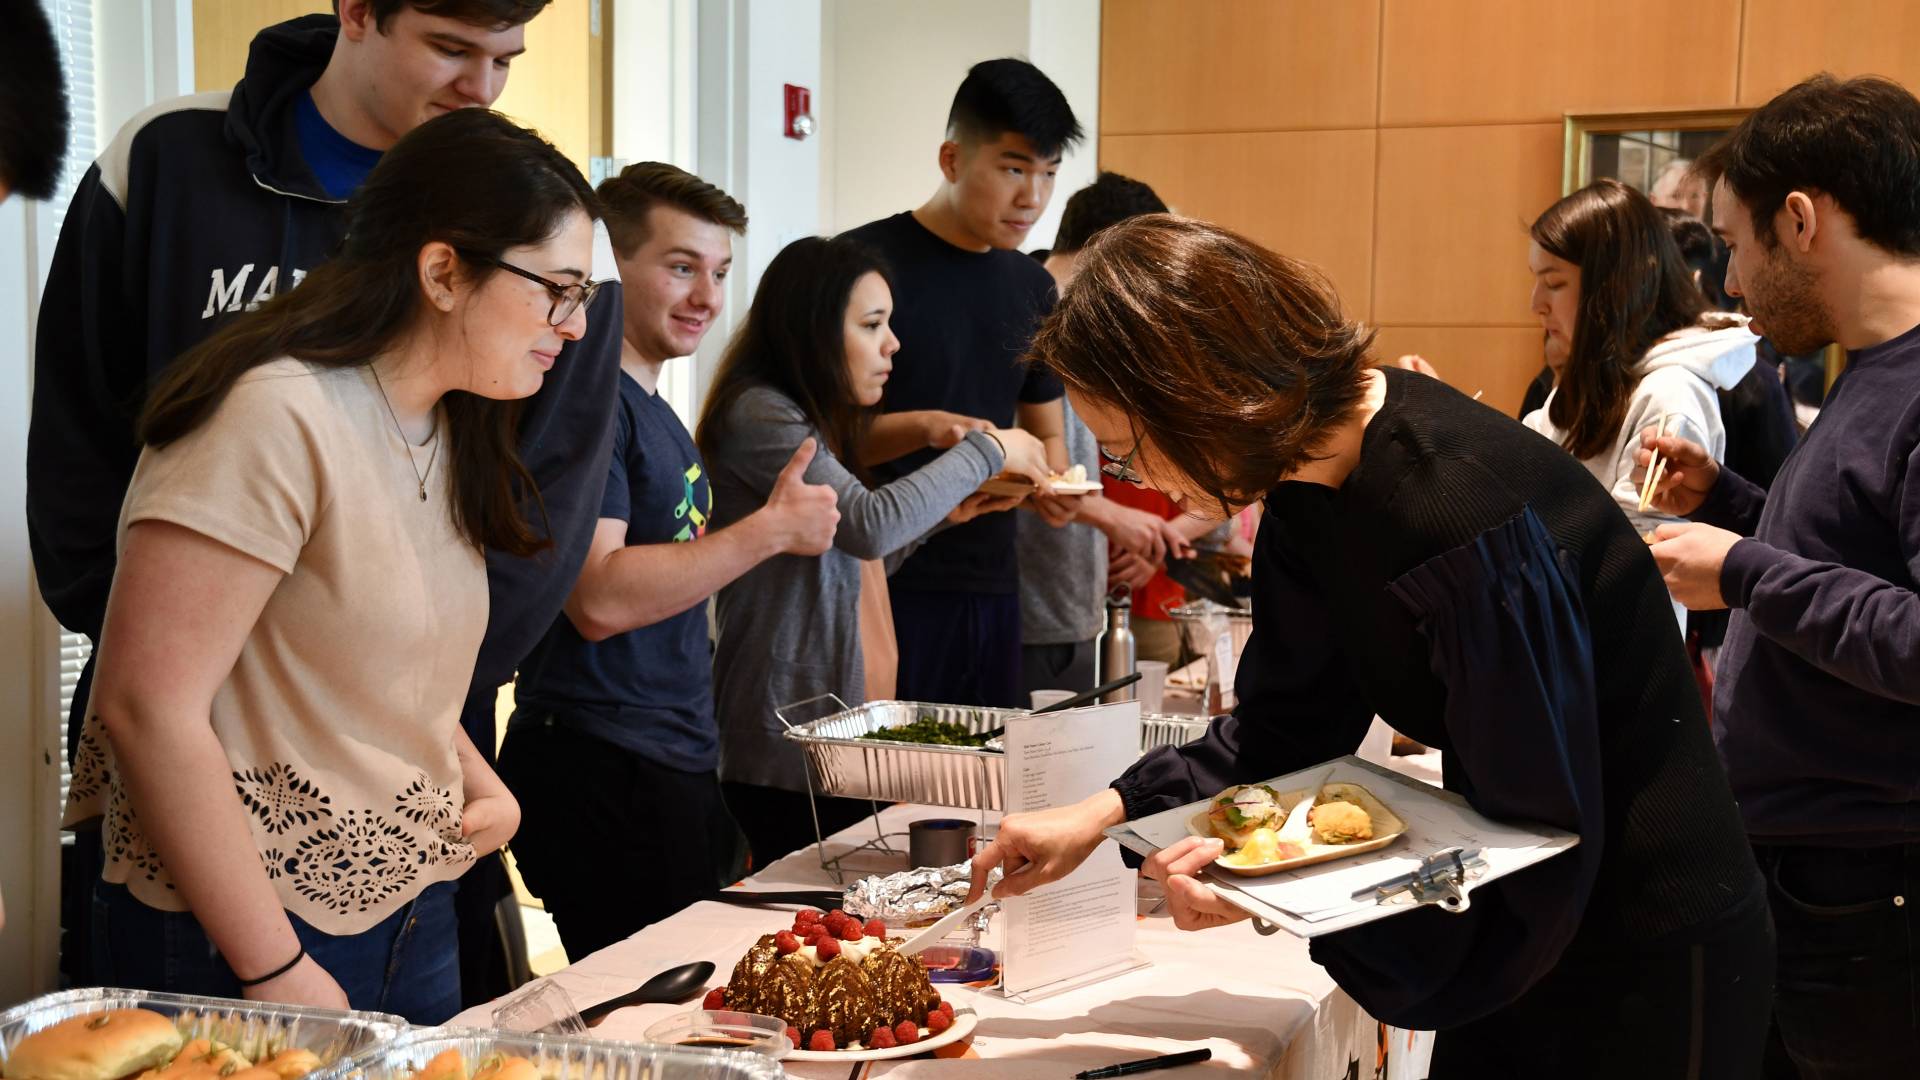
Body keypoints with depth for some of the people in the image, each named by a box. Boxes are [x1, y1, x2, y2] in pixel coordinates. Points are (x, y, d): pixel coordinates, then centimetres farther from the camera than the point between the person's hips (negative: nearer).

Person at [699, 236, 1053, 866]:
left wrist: (947, 512, 12)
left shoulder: (815, 421, 18)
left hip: (841, 737, 9)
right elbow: (870, 525, -25)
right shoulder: (758, 414, -13)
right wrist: (987, 452, -14)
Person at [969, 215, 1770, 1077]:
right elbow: (1288, 728, 6)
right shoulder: (1318, 475, -5)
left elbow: (1539, 863, -26)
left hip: (1649, 967, -8)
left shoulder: (1468, 527, -33)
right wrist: (1108, 812, -3)